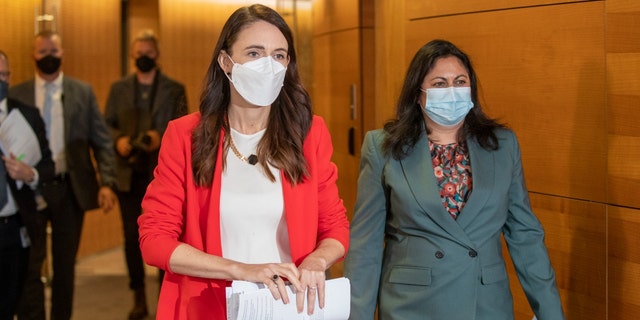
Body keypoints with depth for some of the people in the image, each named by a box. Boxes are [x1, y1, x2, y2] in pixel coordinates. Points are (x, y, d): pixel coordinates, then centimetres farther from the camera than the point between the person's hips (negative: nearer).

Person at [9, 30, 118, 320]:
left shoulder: (83, 92, 4)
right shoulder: (16, 95, 3)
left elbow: (102, 142, 2)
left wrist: (107, 182, -9)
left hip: (71, 189, 1)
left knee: (65, 266, 11)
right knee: (29, 266, 1)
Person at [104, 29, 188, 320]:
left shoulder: (174, 89, 5)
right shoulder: (118, 88, 11)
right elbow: (107, 124, 8)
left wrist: (161, 138, -19)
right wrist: (118, 140, -12)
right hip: (129, 174, 2)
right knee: (132, 237, 6)